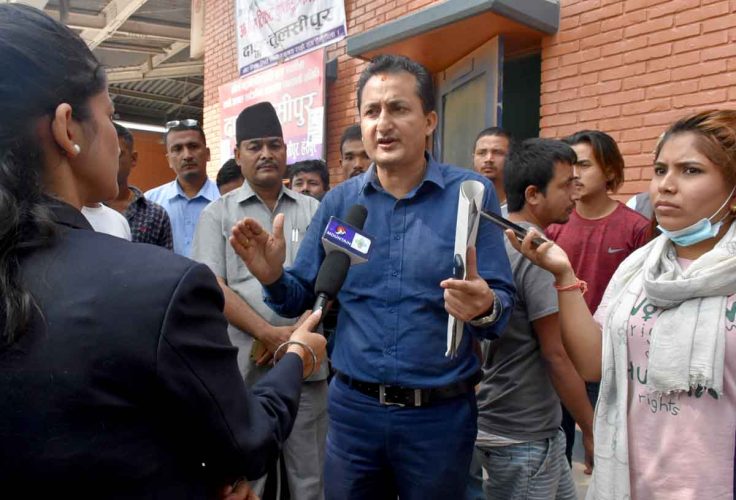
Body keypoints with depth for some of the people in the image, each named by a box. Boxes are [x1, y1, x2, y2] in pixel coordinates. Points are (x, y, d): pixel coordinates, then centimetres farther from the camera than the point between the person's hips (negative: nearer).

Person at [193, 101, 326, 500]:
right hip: (244, 368, -1)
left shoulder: (314, 211, 9)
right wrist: (269, 334, -15)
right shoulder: (218, 214, 4)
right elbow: (212, 288, -5)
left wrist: (301, 332, -10)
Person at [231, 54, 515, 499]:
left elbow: (502, 302, -8)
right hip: (353, 407, 2)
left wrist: (485, 307, -31)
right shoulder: (339, 202, 2)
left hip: (440, 413, -2)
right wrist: (273, 277, -16)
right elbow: (301, 297, 6)